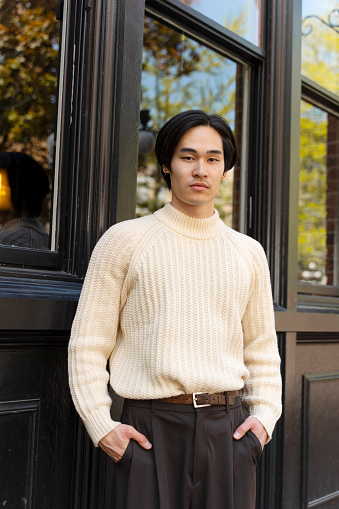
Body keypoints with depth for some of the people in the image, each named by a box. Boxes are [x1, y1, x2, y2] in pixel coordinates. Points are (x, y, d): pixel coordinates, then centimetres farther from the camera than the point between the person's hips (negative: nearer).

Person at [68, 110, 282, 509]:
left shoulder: (248, 253, 11)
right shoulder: (125, 240, 1)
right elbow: (88, 344, 0)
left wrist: (264, 416, 5)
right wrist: (101, 426, -6)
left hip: (228, 429, 3)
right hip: (151, 430, -3)